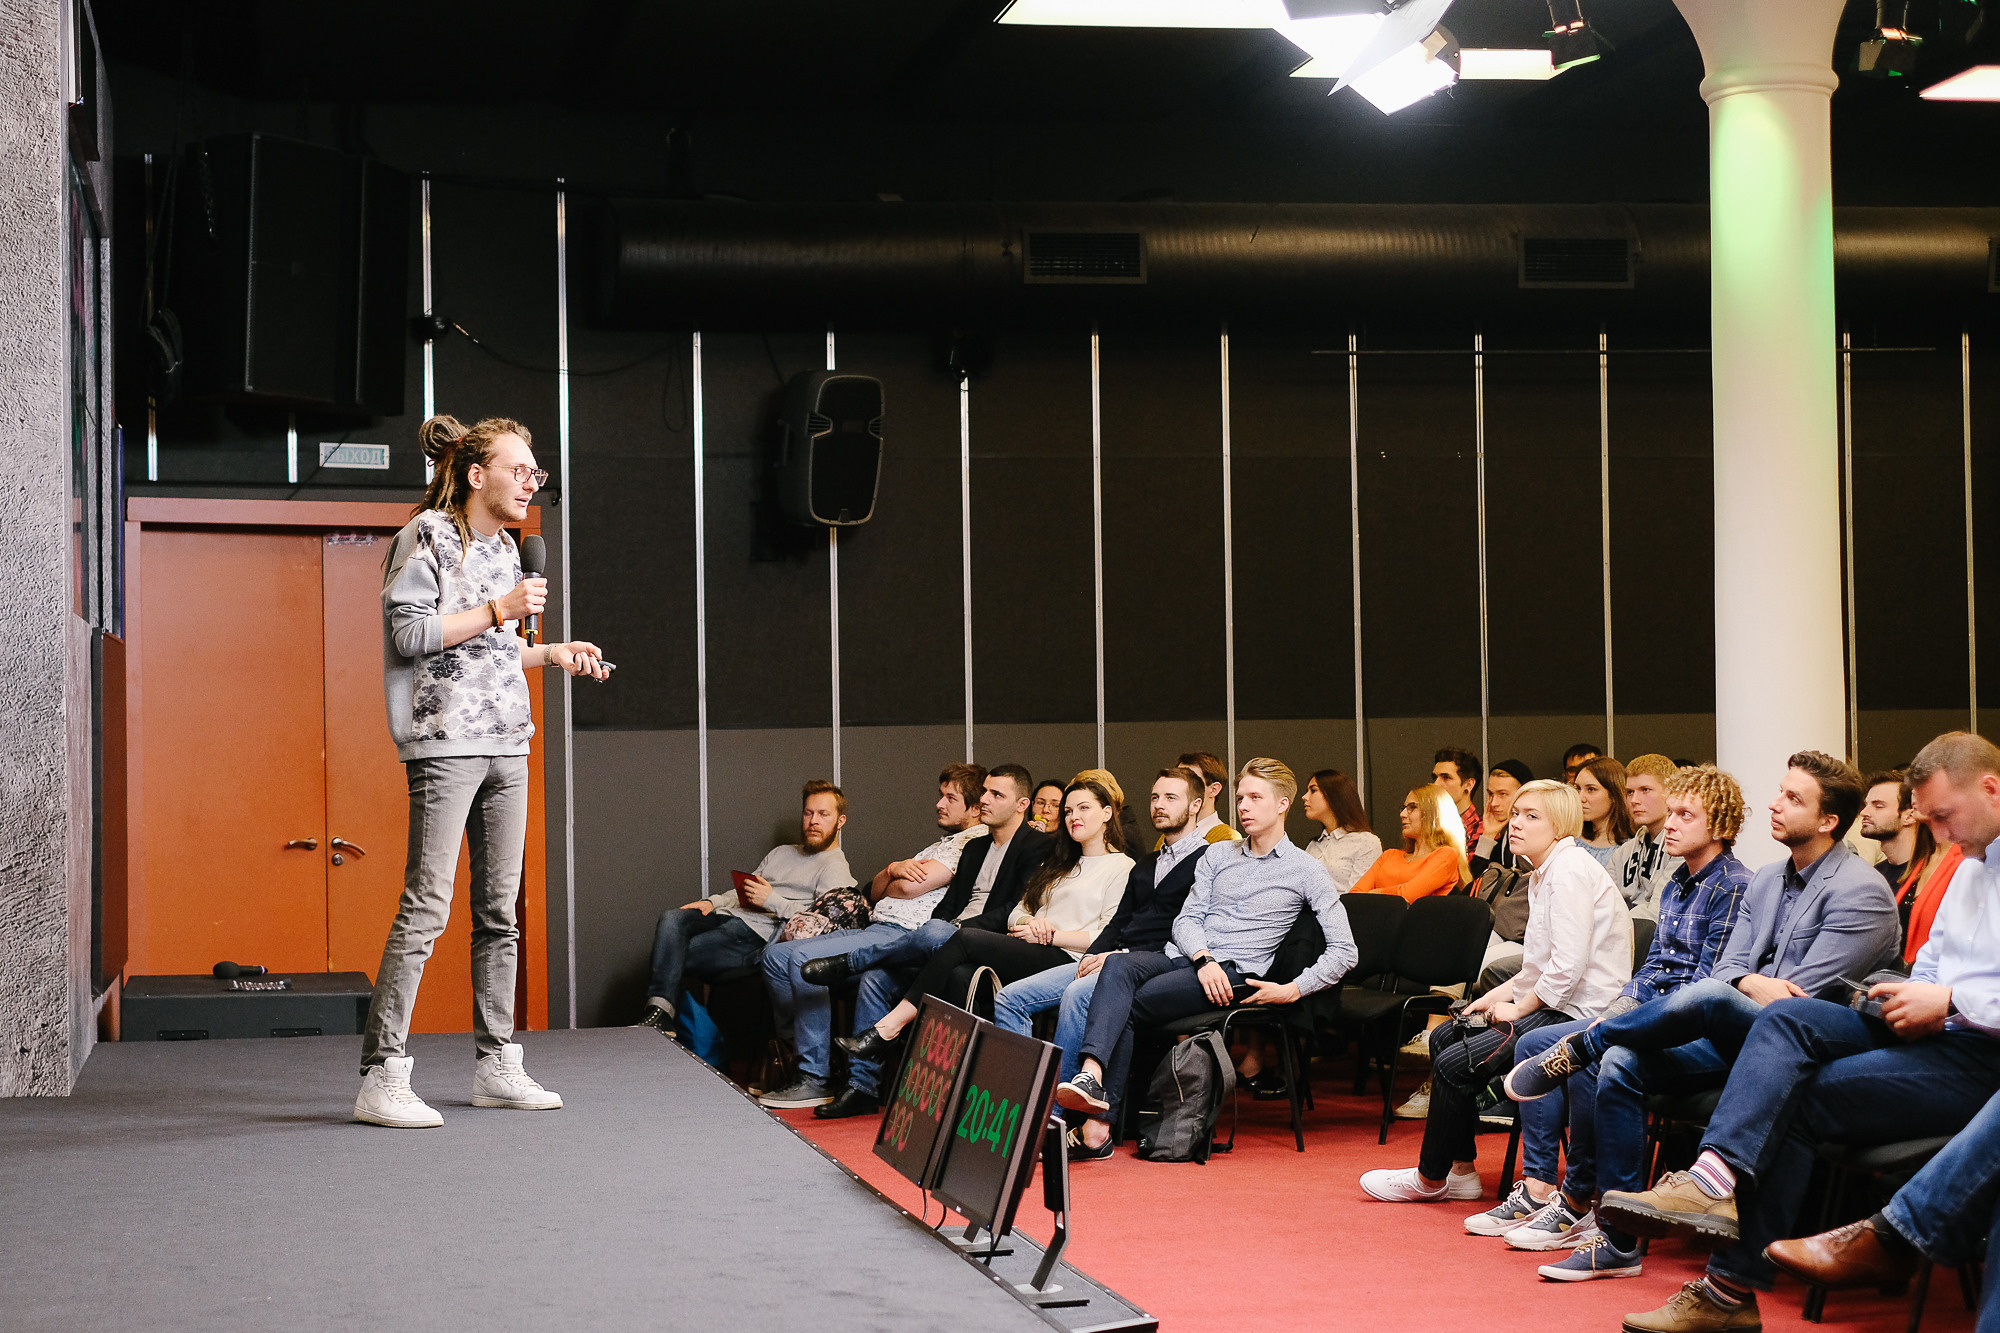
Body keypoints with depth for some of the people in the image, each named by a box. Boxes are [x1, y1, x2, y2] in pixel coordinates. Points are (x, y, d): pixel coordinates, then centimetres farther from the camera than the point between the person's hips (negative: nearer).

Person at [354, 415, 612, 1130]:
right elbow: (409, 632, -14)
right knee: (426, 908, -11)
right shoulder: (427, 535, -5)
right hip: (445, 742, -8)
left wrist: (552, 652, 14)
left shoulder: (505, 547, 19)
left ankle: (495, 1064, 17)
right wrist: (498, 611, -14)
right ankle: (381, 1077, -9)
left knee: (499, 910, 10)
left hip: (506, 745, 8)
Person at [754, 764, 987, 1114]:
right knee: (776, 955, 2)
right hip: (872, 927, 10)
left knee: (804, 958, -26)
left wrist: (892, 878, 9)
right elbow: (876, 890, 22)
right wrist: (894, 869, 0)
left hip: (901, 934, -10)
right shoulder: (940, 844, 28)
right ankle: (800, 1045, 4)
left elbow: (910, 887, -13)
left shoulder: (977, 842, -5)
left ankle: (815, 1078, -21)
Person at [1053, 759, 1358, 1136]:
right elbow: (1186, 919, 12)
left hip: (1235, 974, -4)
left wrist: (1293, 990, -11)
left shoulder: (1306, 871, 7)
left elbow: (1344, 951, 1)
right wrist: (1204, 958, -10)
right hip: (1185, 956, 4)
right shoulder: (1218, 856, 22)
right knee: (1119, 966, -31)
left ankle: (1101, 1120, -30)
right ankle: (1091, 1073, -49)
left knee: (1128, 1005, -27)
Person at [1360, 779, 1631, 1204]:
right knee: (1443, 1037, 13)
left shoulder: (1571, 872, -17)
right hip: (1553, 1004, 11)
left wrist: (1518, 1008, -13)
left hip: (1578, 1012, -11)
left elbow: (1568, 966, -23)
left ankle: (1430, 1179, 5)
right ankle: (1461, 1171, 15)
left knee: (1455, 1064, -13)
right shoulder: (1544, 874, 16)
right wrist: (1501, 995, 7)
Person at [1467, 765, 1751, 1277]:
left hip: (1698, 1034, -10)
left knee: (1605, 1063, -36)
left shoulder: (1732, 886, -10)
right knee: (1534, 1045, 5)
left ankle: (1576, 1204, -28)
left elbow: (1710, 984, -16)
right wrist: (1621, 1008, 3)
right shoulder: (1676, 885, 20)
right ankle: (1539, 1190, 0)